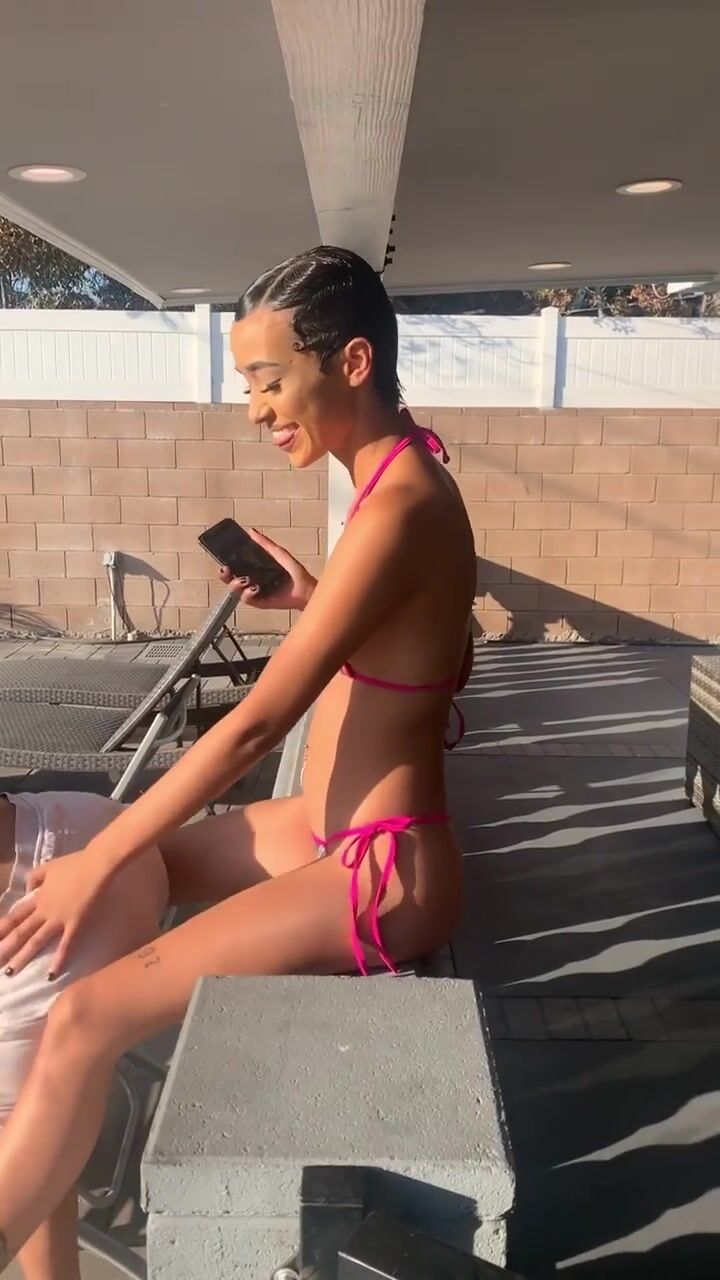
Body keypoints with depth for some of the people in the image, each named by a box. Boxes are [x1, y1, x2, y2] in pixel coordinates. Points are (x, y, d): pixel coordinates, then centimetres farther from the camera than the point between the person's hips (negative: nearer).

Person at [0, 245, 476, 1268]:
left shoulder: (398, 507, -24)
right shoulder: (400, 480, 5)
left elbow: (257, 724, -24)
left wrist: (97, 860, -16)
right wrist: (309, 602, 3)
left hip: (384, 871, -10)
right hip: (339, 828, 10)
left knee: (82, 1021, -15)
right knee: (140, 858, 19)